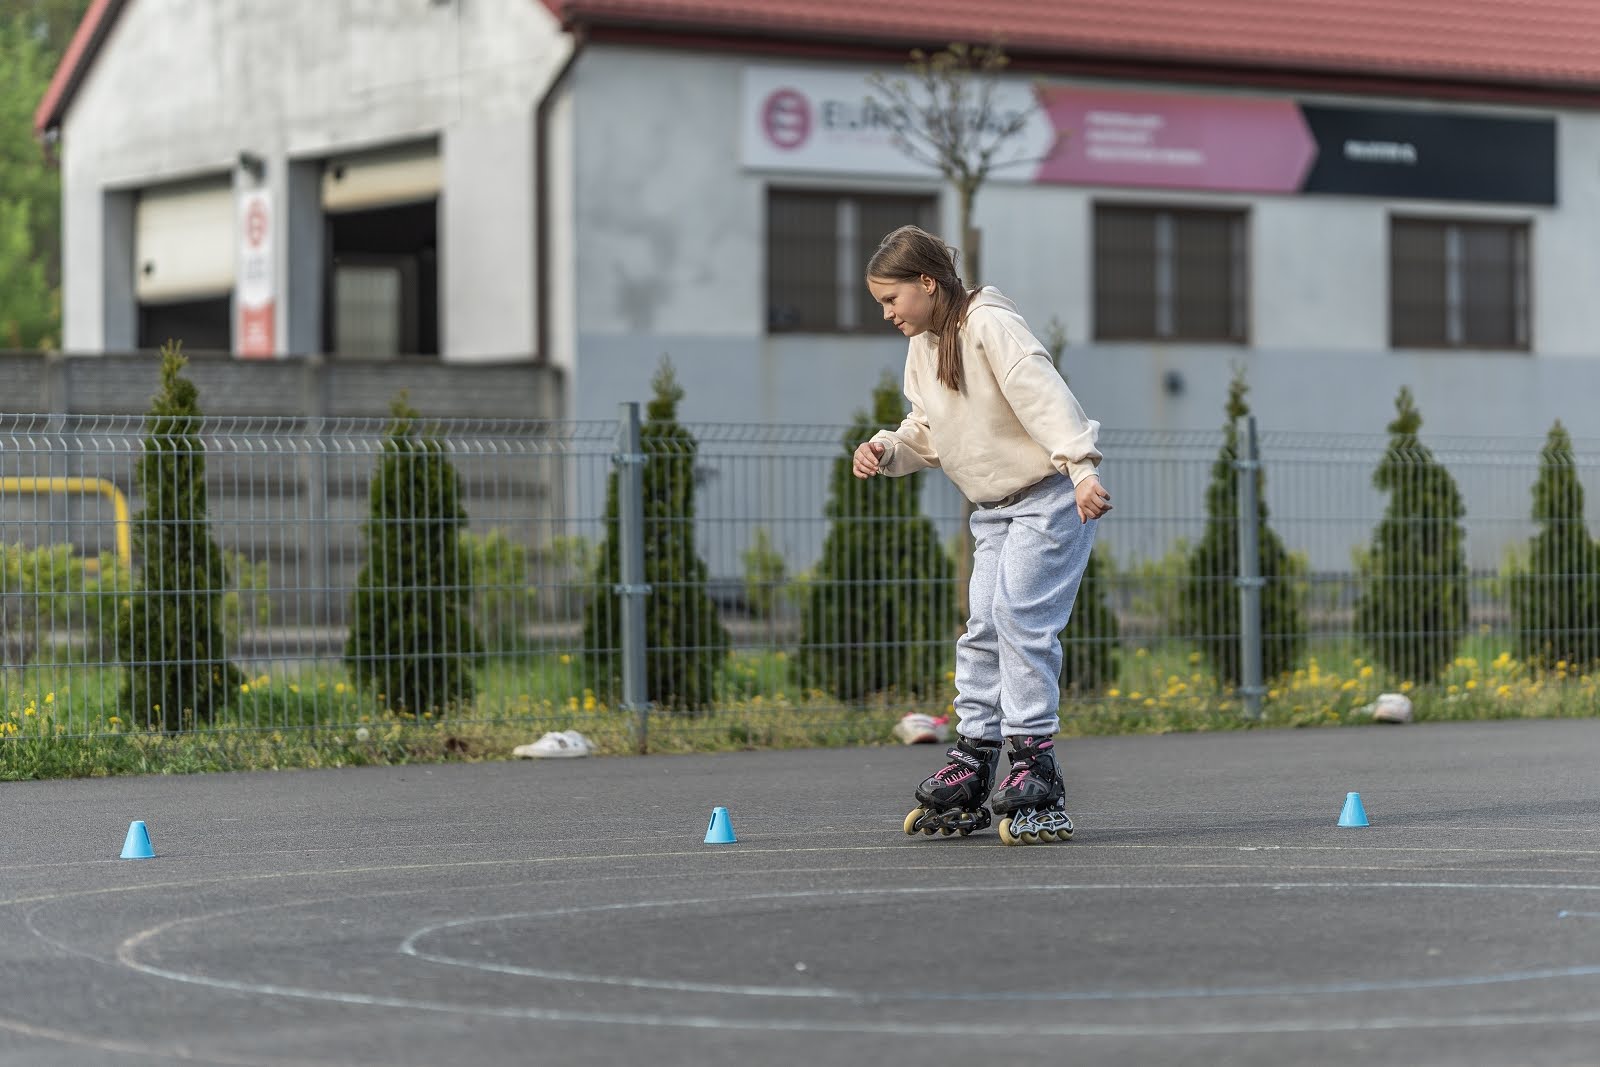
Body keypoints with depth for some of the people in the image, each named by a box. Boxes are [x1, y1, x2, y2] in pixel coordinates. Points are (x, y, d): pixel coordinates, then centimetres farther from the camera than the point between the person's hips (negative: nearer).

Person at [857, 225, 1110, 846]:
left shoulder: (990, 326, -17)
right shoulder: (922, 349, 11)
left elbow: (1044, 397, -27)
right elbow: (927, 435, 19)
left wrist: (1081, 468, -38)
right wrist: (886, 450, -2)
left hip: (1049, 496, -9)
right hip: (994, 509, 9)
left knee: (1020, 618, -17)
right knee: (982, 630, 4)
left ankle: (1033, 761, -14)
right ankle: (970, 766, 7)